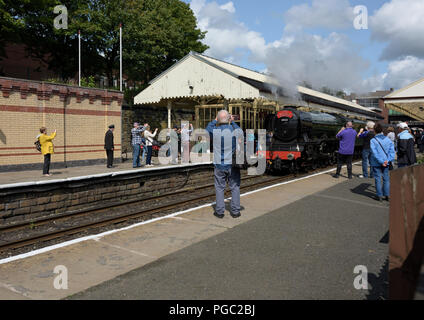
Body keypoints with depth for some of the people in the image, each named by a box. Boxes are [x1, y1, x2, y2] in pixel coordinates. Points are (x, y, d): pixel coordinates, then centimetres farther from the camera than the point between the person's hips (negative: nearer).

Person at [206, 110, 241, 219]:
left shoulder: (215, 131, -8)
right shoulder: (235, 130, -7)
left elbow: (207, 129, 16)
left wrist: (214, 121, 23)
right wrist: (232, 122, 27)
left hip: (219, 165, 0)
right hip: (233, 164, 0)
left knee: (220, 188, 9)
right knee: (235, 187, 10)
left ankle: (220, 212, 13)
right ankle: (235, 211, 15)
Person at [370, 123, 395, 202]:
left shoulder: (373, 141, -11)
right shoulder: (388, 140, 2)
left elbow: (375, 153, -16)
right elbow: (392, 150, -3)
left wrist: (381, 161, -13)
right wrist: (388, 160, -8)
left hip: (376, 163, -4)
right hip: (386, 163, 4)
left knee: (378, 179, 4)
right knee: (386, 178, 13)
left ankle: (379, 196, 8)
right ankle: (387, 195, 16)